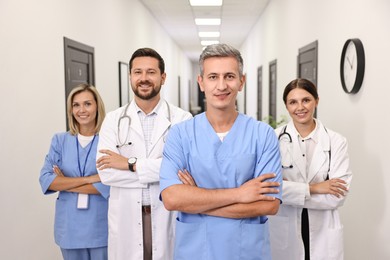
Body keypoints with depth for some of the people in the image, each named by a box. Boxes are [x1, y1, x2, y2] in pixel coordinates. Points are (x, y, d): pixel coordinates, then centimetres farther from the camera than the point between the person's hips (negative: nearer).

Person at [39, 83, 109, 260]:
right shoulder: (60, 140, 4)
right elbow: (45, 180, -6)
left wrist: (65, 184, -10)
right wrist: (89, 178, -16)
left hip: (101, 226, -2)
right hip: (69, 226, 3)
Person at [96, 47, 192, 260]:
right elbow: (106, 172, -10)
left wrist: (131, 164, -16)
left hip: (169, 216, -1)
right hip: (126, 218, 2)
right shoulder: (113, 120, 1)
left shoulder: (182, 119, -4)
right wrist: (167, 171, -16)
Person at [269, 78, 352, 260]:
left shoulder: (336, 142, -4)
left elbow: (338, 196, -10)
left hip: (323, 233, 1)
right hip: (283, 231, -1)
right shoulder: (274, 139, -7)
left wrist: (290, 191, -14)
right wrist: (312, 188, -16)